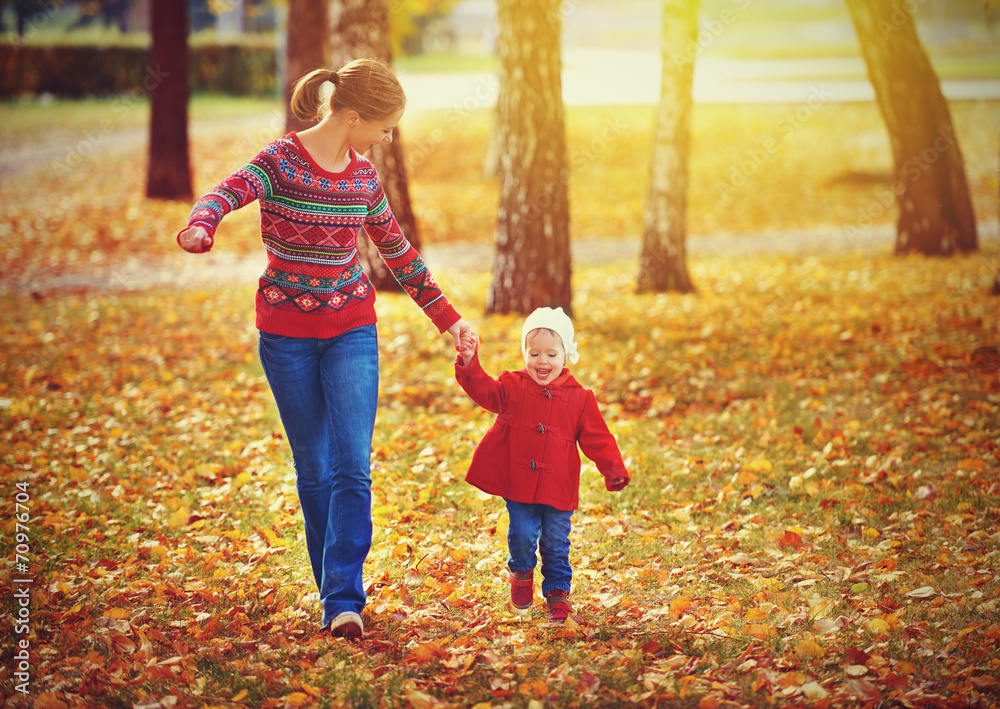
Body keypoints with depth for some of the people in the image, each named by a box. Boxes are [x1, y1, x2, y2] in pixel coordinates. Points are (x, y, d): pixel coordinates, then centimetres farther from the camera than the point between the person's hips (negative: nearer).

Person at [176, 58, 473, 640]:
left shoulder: (363, 176, 4)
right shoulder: (282, 162, -11)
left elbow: (399, 253, 16)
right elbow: (227, 194, -31)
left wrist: (447, 317, 19)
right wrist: (199, 228, -54)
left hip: (351, 332, 3)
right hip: (287, 335, -3)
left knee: (352, 467, -10)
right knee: (314, 470, 5)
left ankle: (344, 599, -12)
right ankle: (334, 587, 18)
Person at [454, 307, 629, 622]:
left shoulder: (579, 398, 2)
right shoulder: (512, 387, 2)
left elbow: (597, 438, 2)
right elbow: (483, 390, -13)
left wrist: (614, 469, -10)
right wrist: (469, 363, -30)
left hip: (558, 488, 0)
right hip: (519, 484, 0)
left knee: (556, 545, 5)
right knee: (522, 536, -3)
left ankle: (558, 595, 21)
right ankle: (522, 575, 28)